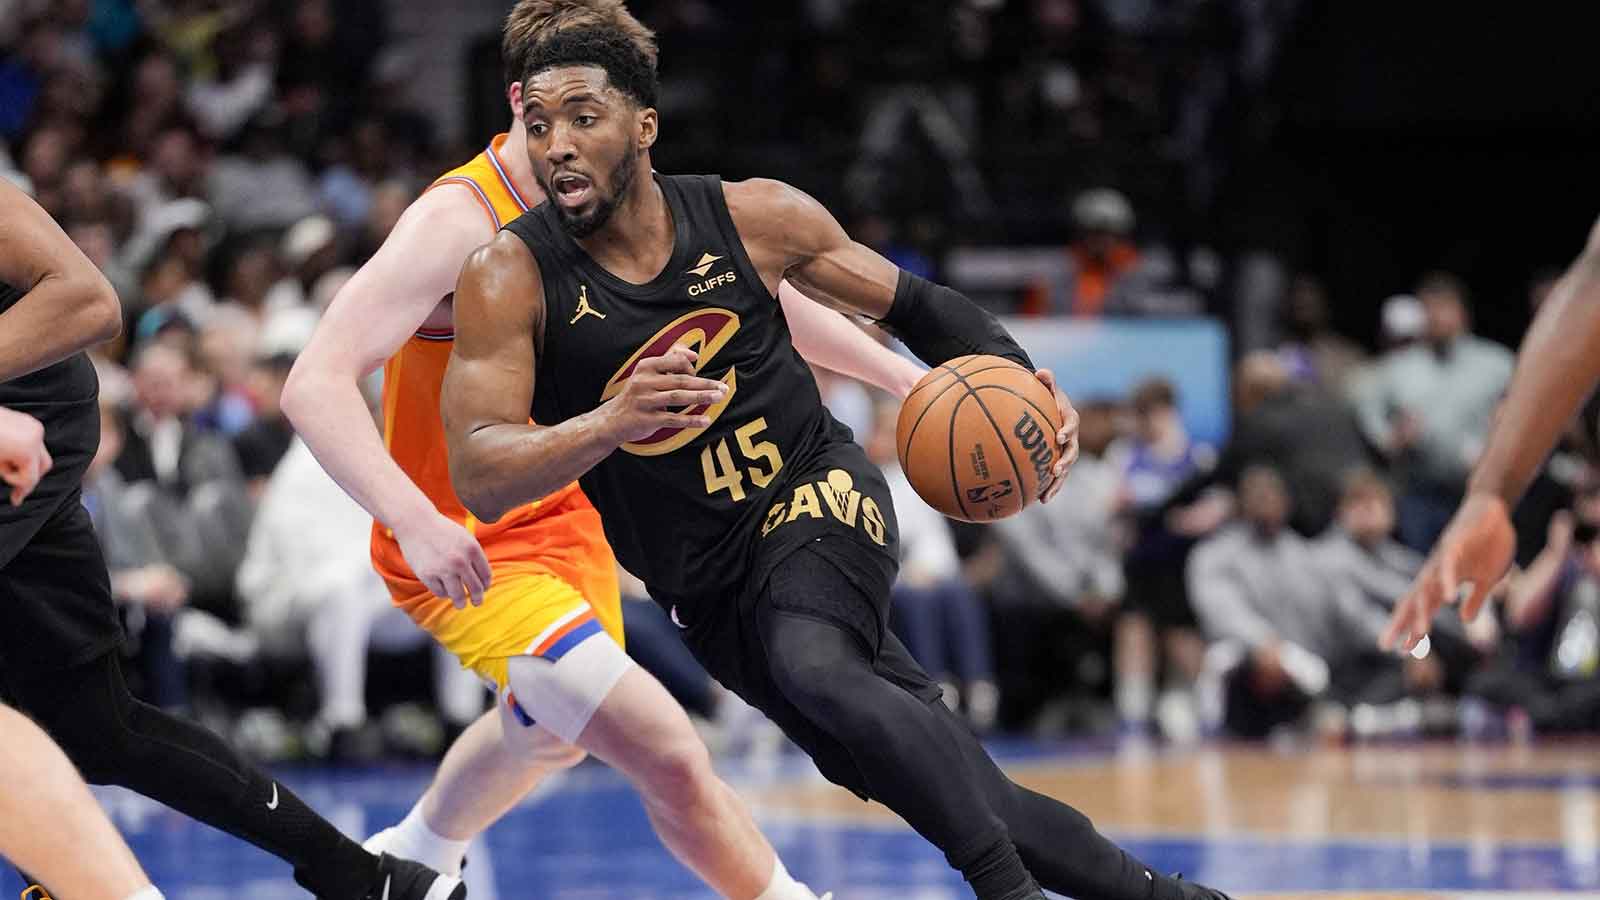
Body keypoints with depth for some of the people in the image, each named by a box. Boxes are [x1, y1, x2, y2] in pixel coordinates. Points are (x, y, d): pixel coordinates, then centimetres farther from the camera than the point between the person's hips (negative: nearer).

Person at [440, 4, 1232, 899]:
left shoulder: (754, 217, -9)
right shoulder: (509, 279, -15)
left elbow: (917, 304, 6)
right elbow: (480, 481, -25)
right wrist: (612, 422, -42)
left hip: (816, 492, -1)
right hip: (708, 584, 1)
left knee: (815, 669, -35)